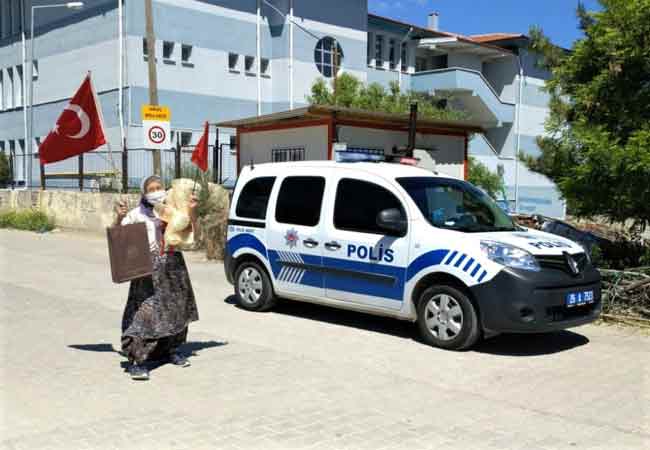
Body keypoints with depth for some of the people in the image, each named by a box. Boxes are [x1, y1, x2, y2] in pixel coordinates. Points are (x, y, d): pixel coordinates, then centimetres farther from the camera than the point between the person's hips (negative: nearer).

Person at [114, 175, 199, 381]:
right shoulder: (137, 214, 1)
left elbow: (191, 231, 11)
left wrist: (192, 210, -2)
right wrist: (119, 217, -19)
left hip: (173, 265, 5)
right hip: (149, 266, -5)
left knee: (175, 309, 13)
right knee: (145, 311, -15)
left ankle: (171, 350, 30)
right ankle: (136, 360, -15)